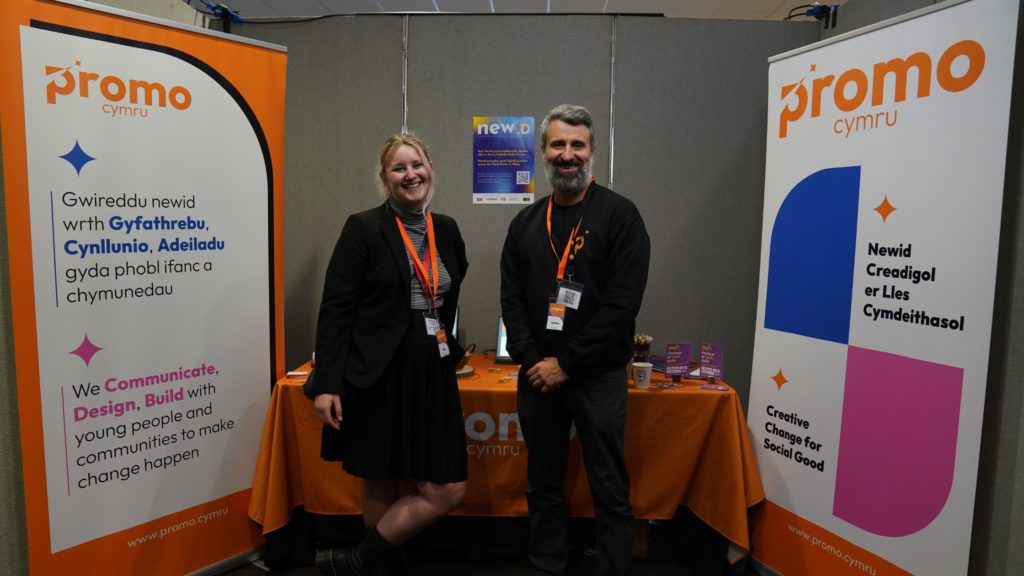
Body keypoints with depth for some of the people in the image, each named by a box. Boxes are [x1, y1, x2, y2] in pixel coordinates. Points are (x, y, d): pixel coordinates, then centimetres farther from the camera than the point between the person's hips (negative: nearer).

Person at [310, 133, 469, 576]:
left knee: (448, 490, 3)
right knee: (381, 487, 10)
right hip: (378, 377, -5)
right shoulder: (363, 228, -6)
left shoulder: (447, 230, 9)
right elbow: (335, 309, -10)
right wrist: (326, 384, -15)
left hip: (432, 376, 5)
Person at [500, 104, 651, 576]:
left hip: (598, 376, -4)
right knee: (542, 484, 16)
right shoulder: (526, 223, 8)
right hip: (537, 375, 5)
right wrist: (532, 361, -8)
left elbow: (622, 303, -14)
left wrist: (566, 364, -14)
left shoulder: (620, 215, -6)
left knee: (609, 491, 6)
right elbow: (511, 299, 6)